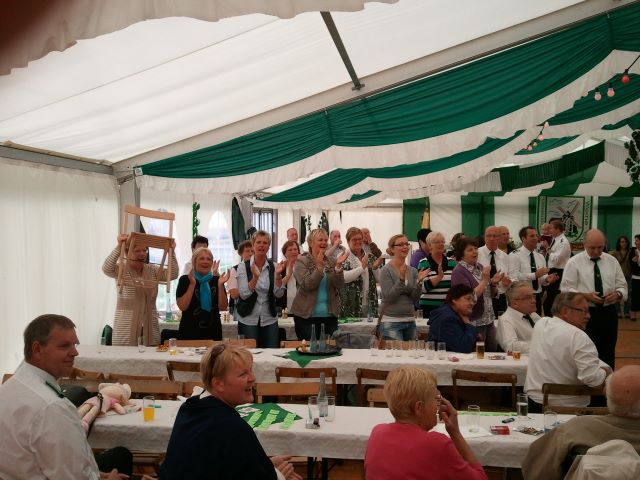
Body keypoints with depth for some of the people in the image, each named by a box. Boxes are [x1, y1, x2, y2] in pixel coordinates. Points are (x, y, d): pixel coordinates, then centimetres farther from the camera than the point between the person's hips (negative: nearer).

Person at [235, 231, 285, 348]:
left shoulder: (273, 267, 2)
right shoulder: (243, 266, -5)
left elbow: (278, 294, -5)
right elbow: (244, 295, -13)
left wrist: (278, 274, -19)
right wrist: (255, 277, -26)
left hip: (270, 320, 2)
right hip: (248, 320, -2)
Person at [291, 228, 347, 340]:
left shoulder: (331, 262, 8)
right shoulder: (301, 261, -3)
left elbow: (339, 285, -3)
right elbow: (306, 285, -16)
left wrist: (338, 266, -17)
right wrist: (319, 267, -24)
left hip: (330, 315, 4)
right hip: (306, 315, -4)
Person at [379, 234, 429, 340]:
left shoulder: (413, 271, 9)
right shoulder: (386, 270, -7)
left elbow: (414, 299, 4)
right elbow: (389, 297, -15)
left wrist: (419, 281, -10)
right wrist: (401, 278, -23)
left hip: (410, 321, 6)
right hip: (391, 321, -6)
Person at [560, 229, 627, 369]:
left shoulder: (612, 261, 7)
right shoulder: (574, 262, -5)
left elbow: (622, 286, 8)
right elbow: (566, 289, -8)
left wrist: (617, 294, -15)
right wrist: (586, 296, -24)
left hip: (608, 313, 4)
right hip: (585, 313, -4)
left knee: (608, 354, 11)